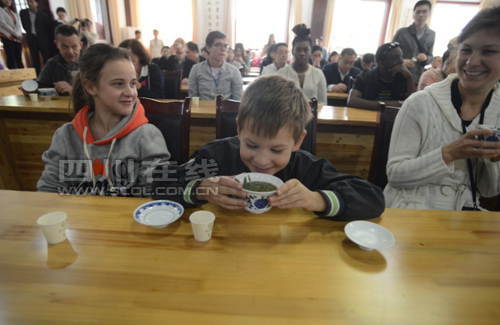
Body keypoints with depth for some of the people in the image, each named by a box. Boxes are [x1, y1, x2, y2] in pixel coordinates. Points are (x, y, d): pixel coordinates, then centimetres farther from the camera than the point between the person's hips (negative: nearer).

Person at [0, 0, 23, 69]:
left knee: (19, 58, 4)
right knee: (11, 58, -8)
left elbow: (18, 24, 8)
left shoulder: (13, 11, 18)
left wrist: (19, 35, -9)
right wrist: (16, 34, -10)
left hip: (17, 39, 5)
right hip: (7, 38, -5)